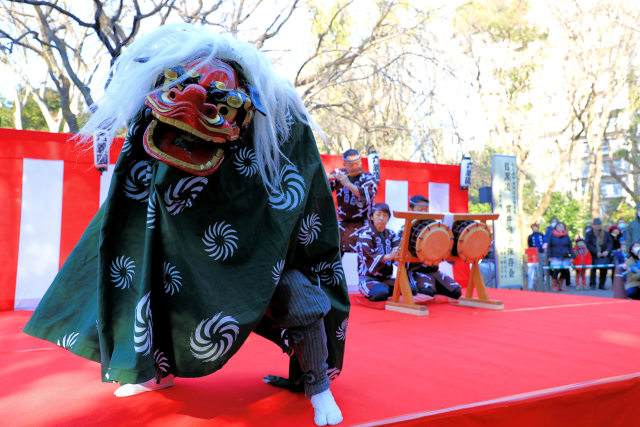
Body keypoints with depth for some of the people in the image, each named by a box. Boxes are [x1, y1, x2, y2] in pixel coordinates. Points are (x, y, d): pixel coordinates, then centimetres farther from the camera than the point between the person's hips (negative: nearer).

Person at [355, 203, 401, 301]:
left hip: (386, 278, 6)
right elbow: (369, 257, -20)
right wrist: (389, 256, -36)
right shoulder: (365, 234, -5)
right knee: (381, 293, -36)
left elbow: (399, 249, -3)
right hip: (368, 278, -6)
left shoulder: (390, 234, 13)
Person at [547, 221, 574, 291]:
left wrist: (572, 256, 5)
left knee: (565, 271, -1)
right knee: (556, 271, -14)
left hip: (565, 257, 3)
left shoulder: (566, 236, 11)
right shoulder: (552, 235, 3)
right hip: (555, 258, -3)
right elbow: (549, 247, 3)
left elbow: (570, 247, 13)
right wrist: (550, 256, -4)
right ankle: (554, 285, 5)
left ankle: (560, 285, 18)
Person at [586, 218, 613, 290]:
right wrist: (596, 252, -14)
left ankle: (602, 284, 15)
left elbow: (609, 243, 7)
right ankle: (592, 284, 8)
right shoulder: (589, 234, 0)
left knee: (604, 270, 2)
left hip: (604, 255, 3)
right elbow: (588, 245, -7)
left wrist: (607, 251, -10)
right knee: (593, 270, -4)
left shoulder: (606, 234, 11)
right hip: (594, 256, -3)